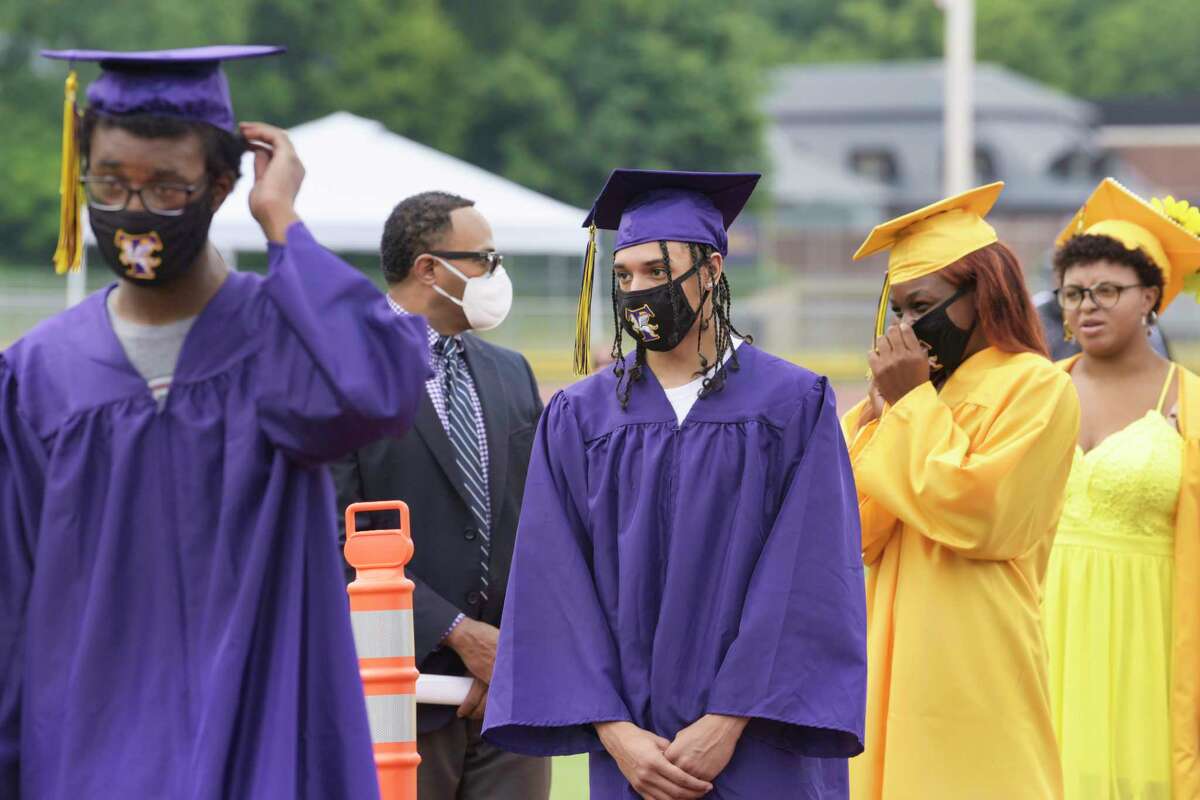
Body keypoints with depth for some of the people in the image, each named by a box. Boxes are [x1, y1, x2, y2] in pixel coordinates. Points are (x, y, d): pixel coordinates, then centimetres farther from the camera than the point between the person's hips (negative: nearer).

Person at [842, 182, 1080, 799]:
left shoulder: (1035, 387, -6)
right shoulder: (914, 388, 15)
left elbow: (975, 515, -17)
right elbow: (858, 534, 8)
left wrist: (914, 403, -11)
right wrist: (886, 409, -1)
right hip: (895, 662, 7)